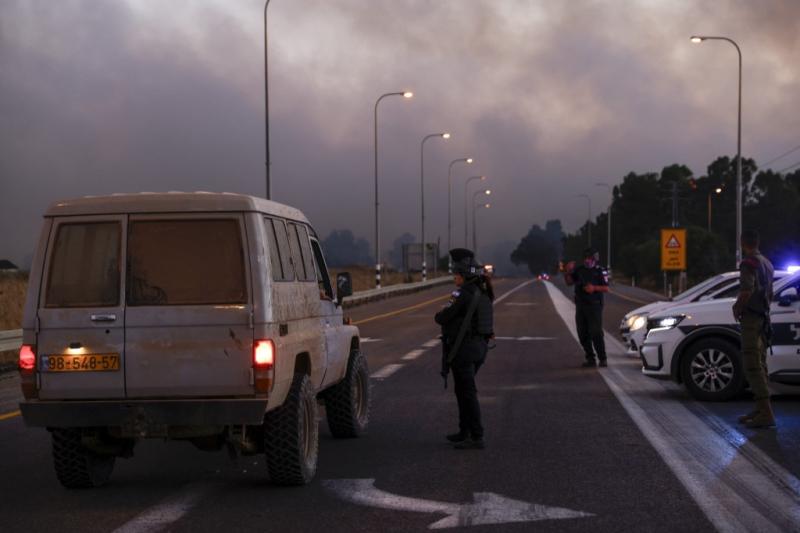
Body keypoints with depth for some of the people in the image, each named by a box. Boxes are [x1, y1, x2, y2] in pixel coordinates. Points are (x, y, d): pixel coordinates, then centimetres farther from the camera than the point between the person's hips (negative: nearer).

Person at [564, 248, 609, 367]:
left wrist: (594, 288, -21)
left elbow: (606, 288, -5)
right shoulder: (579, 270, 10)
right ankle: (590, 359, 14)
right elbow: (569, 282, 15)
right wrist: (567, 272, -2)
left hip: (594, 306, -5)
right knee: (583, 335, 6)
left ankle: (602, 359, -5)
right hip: (580, 306, 5)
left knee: (596, 333, -11)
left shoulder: (600, 271, -2)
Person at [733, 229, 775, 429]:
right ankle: (760, 409, 22)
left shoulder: (749, 263, -14)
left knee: (753, 366, -11)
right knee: (759, 365, 16)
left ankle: (766, 413, -16)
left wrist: (738, 308, -11)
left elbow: (747, 291, -26)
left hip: (751, 320, -10)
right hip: (763, 318, 10)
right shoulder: (766, 263, 17)